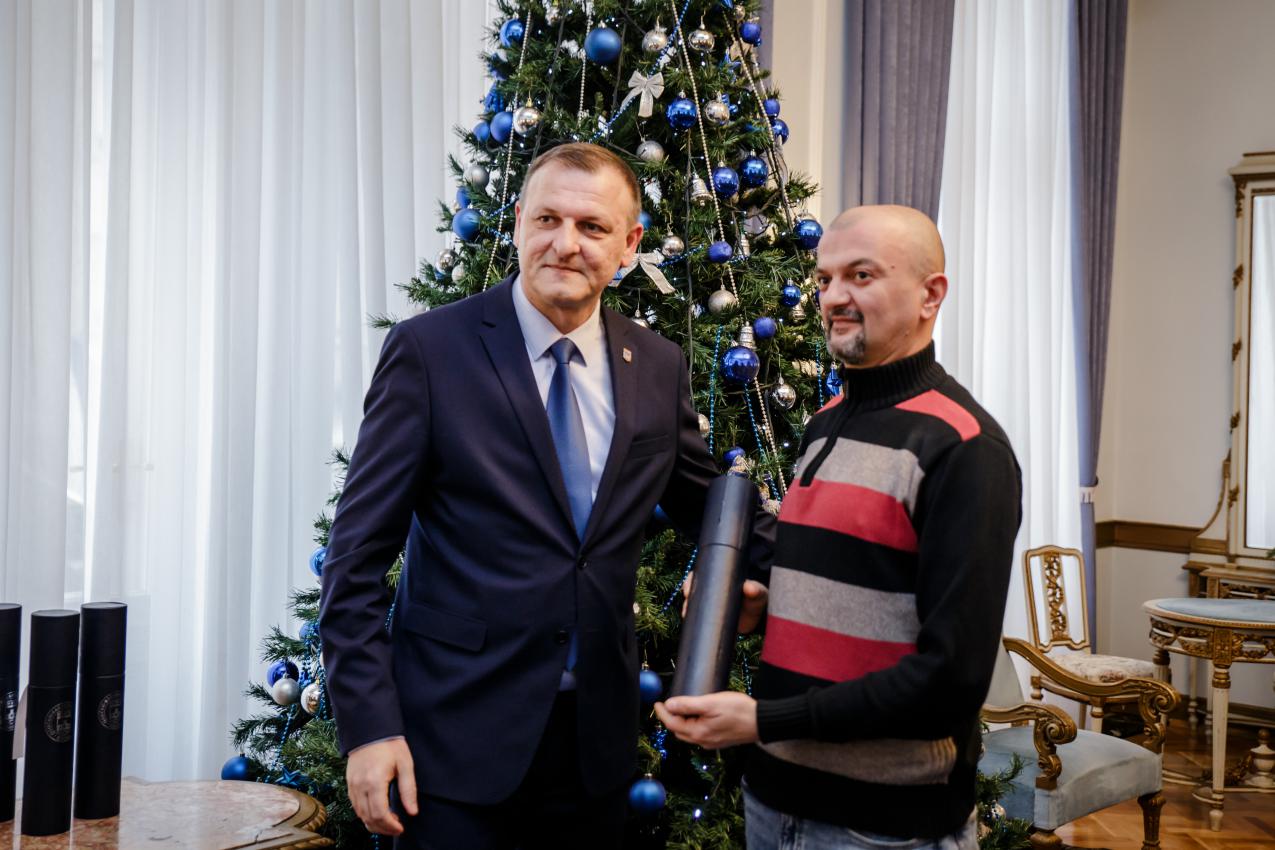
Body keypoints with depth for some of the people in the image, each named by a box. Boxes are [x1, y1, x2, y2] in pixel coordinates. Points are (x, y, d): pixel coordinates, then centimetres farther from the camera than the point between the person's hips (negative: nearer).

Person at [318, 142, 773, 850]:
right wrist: (368, 725, -13)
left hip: (599, 738, 4)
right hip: (459, 734, -4)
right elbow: (357, 554, -8)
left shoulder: (659, 368, 4)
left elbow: (706, 504, 17)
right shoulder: (429, 350, -9)